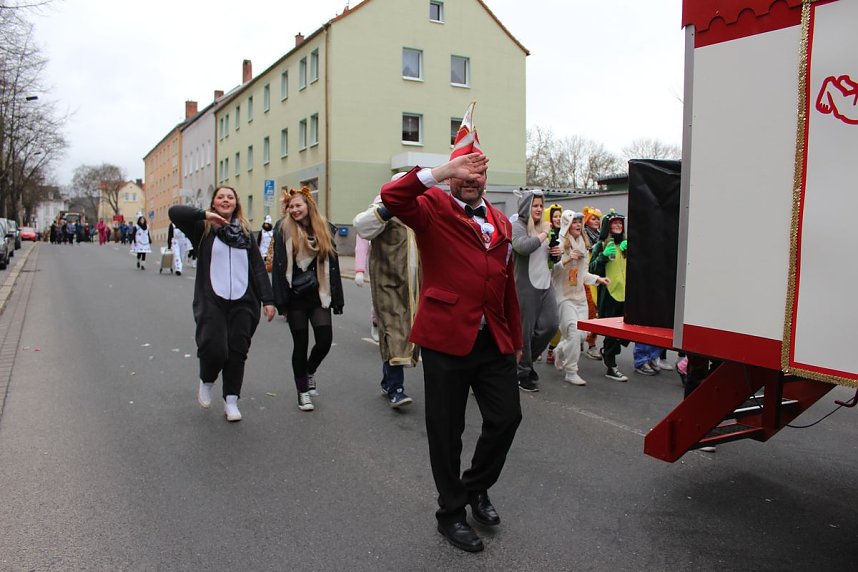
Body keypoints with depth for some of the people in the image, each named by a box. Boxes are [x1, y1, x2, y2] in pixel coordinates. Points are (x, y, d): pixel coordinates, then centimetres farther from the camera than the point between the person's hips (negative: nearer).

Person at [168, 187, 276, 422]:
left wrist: (267, 300, 1)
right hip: (212, 301, -3)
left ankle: (231, 401, 15)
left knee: (237, 351, 1)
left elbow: (259, 268, 8)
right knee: (215, 349, -13)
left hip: (242, 303, 3)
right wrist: (205, 215, -19)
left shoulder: (245, 232, 13)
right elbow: (174, 212, -10)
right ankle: (206, 382, 20)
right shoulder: (204, 229, 5)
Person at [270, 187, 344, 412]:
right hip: (296, 297, -2)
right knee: (300, 343, 3)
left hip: (318, 295, 2)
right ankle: (303, 392, 19)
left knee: (325, 339, -5)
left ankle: (310, 372, 27)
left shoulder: (324, 229, 7)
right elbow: (278, 266, -5)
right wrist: (281, 301, -11)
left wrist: (336, 298, 3)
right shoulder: (283, 229, -2)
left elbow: (332, 264, 7)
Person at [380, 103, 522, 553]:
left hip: (494, 340, 5)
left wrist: (515, 339, 18)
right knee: (446, 429, 6)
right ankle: (451, 512, 26)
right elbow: (391, 196, -23)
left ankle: (477, 487, 35)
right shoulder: (433, 209, -2)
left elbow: (507, 285, 17)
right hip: (446, 337, -5)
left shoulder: (501, 223, 15)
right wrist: (442, 172, -27)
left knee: (507, 416, 8)